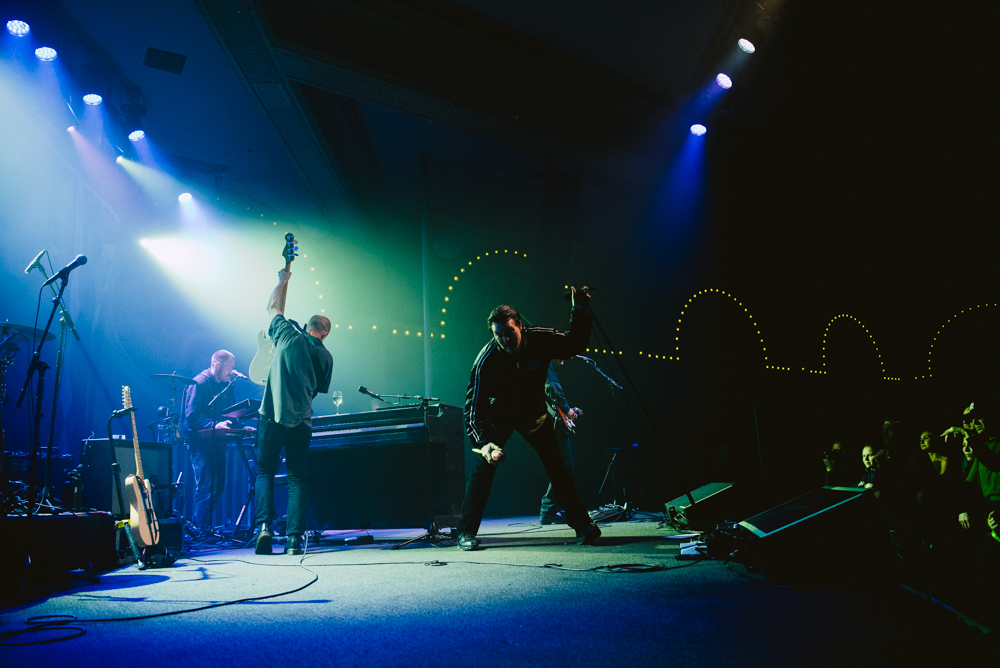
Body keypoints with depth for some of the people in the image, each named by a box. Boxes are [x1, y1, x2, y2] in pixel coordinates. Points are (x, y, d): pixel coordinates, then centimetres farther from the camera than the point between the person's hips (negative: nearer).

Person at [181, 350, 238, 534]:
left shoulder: (226, 385, 14)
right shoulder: (198, 384, -12)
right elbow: (191, 415, -20)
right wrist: (214, 425, -31)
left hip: (218, 442, 9)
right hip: (201, 442, -9)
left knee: (218, 486, 11)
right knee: (206, 487, -8)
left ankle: (198, 524, 24)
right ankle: (205, 530, -2)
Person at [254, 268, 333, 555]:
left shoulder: (288, 335, 1)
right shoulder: (326, 357, 6)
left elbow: (273, 307, 18)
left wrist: (283, 280, 31)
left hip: (272, 416, -1)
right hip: (302, 422, 2)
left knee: (265, 472, 11)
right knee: (297, 478, 9)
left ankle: (264, 526, -5)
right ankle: (294, 538, 1)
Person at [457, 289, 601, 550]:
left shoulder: (540, 340, -23)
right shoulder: (486, 360, -31)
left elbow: (574, 345, -4)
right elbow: (473, 410, -33)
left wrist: (580, 311, -18)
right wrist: (486, 445, -47)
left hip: (533, 413, 2)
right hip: (499, 416, -2)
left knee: (557, 467, -2)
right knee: (483, 468, -13)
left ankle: (582, 524, 11)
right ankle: (466, 533, -3)